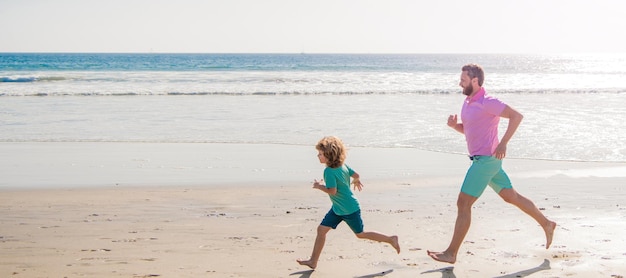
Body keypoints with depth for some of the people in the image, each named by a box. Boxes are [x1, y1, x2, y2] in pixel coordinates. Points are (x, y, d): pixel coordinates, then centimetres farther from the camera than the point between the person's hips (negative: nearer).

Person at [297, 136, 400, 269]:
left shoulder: (329, 171, -26)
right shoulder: (342, 165, -1)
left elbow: (332, 191, -30)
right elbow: (356, 175, 9)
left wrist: (319, 186, -16)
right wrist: (356, 181, 31)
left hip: (349, 209, -9)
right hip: (337, 208, 9)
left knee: (360, 234, 8)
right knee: (321, 229, 5)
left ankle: (391, 239, 22)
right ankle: (313, 261, 9)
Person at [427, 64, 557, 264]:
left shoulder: (486, 102, -16)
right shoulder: (468, 102, 13)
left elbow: (516, 116, -19)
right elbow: (467, 129, 25)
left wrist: (503, 143, -23)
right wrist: (454, 125, 3)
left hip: (486, 159, -10)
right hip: (482, 160, 10)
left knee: (463, 204, -9)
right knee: (511, 197, 19)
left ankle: (451, 253, -6)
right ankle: (546, 224, 31)